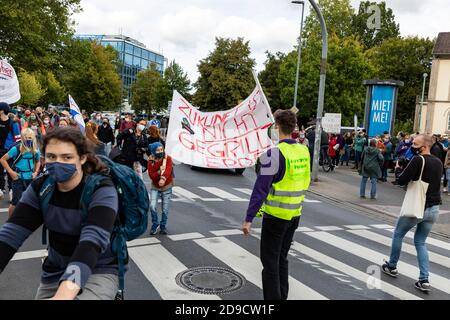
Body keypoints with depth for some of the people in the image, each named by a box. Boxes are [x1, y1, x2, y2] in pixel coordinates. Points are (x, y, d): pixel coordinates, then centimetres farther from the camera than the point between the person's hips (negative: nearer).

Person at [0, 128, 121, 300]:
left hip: (99, 271, -5)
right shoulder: (39, 188, -5)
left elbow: (93, 239, -35)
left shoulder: (102, 190, -20)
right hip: (54, 272, 5)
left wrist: (64, 294, -50)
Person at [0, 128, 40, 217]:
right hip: (18, 179, -4)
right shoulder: (16, 149, -13)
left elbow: (38, 161, 19)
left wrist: (36, 172, 5)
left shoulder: (36, 150, -1)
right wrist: (11, 172, -11)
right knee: (16, 202, -5)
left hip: (30, 179, 4)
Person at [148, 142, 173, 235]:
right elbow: (151, 175, -11)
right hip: (155, 187, 1)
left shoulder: (168, 158, -10)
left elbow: (168, 170, -27)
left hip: (167, 187, -1)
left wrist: (163, 178, -46)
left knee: (165, 209, 4)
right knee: (152, 206, -14)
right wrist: (159, 172, -29)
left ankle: (163, 226, 25)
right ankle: (155, 224, 9)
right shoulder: (151, 160, -5)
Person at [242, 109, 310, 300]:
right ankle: (282, 296, 30)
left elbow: (261, 188, -21)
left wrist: (249, 218, -19)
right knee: (282, 259, 20)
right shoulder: (304, 151, 1)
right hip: (295, 214, 7)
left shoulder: (274, 153, -19)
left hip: (275, 215, -7)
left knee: (270, 262, 4)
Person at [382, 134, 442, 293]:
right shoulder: (438, 162, 8)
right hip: (434, 209, 6)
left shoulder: (418, 160, -16)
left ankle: (392, 267, 28)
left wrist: (406, 172, 0)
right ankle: (424, 280, 6)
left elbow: (402, 180, -21)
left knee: (398, 235, 16)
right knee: (421, 242, 15)